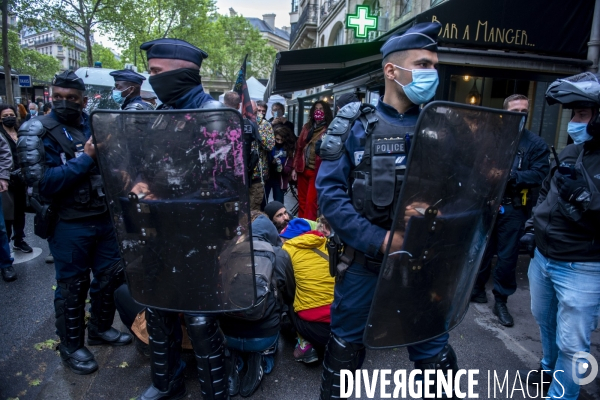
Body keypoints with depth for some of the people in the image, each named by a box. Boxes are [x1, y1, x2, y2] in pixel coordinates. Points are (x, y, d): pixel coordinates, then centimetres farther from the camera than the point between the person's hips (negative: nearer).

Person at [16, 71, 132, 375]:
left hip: (105, 218, 6)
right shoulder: (38, 133, -9)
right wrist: (86, 158, -22)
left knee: (110, 276, 17)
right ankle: (71, 346, 28)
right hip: (69, 225, -5)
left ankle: (101, 328, 39)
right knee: (72, 286, 8)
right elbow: (43, 183, -20)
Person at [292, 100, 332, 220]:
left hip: (317, 171, -5)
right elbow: (299, 147, 13)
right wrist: (295, 167, 12)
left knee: (311, 202, -5)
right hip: (303, 169, 5)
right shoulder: (307, 127, 12)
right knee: (302, 201, 12)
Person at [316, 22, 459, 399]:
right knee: (346, 342, 17)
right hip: (364, 257, -1)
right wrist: (379, 240, -19)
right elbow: (330, 191, -10)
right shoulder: (354, 123, -4)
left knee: (433, 349, 13)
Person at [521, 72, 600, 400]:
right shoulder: (570, 152, 6)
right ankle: (550, 368, 50)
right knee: (544, 320, 26)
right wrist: (532, 227, 11)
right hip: (542, 257, 8)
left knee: (572, 343, 5)